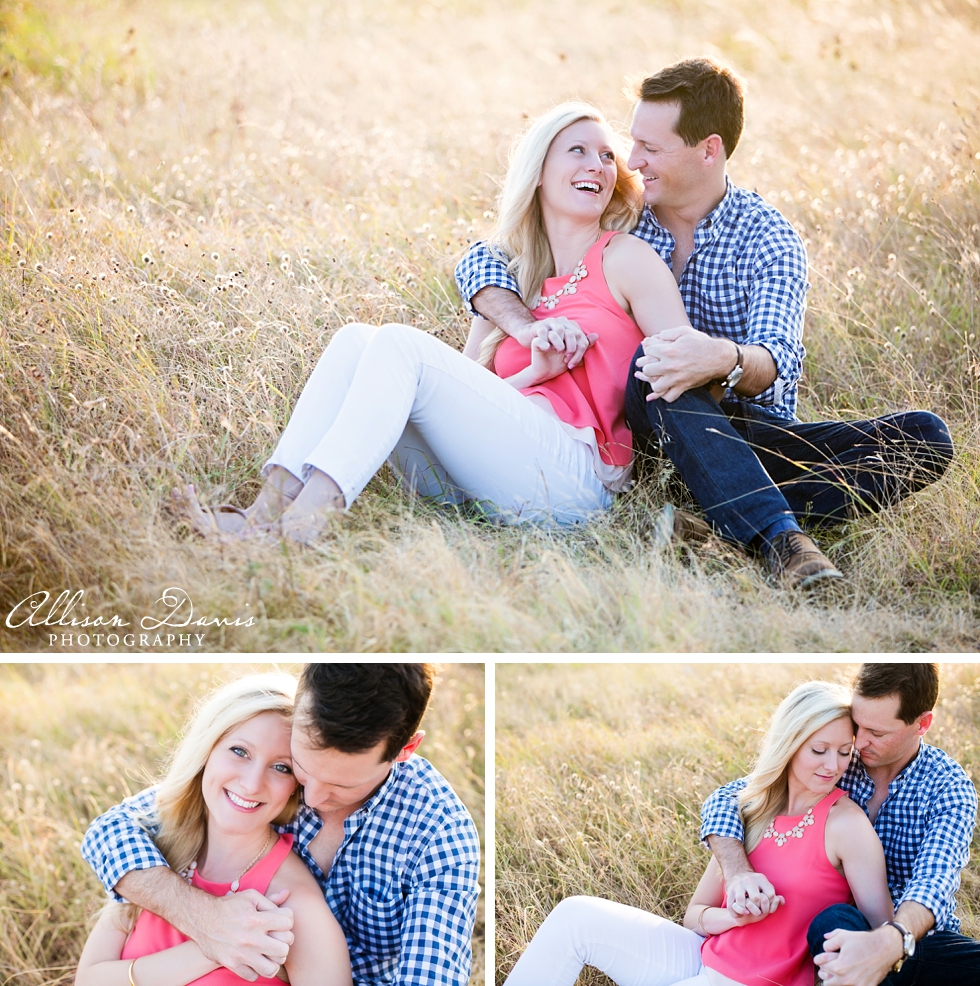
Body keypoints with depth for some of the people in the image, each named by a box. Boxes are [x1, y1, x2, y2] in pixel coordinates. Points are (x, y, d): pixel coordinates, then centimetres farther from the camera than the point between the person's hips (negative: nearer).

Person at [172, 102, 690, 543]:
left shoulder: (625, 257, 10)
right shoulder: (514, 277, 26)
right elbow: (478, 399, 14)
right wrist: (534, 373, -3)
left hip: (574, 474, -5)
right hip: (470, 480, 5)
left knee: (399, 343, -21)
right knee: (355, 339, -10)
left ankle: (304, 519, -40)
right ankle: (268, 508, -30)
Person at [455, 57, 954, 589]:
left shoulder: (767, 240, -6)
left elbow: (778, 362, -23)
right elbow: (480, 261, 2)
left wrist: (722, 360, -48)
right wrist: (529, 326, -20)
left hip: (755, 436, 0)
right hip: (653, 437, 0)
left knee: (925, 437, -22)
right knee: (651, 367, -34)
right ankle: (779, 535, -46)